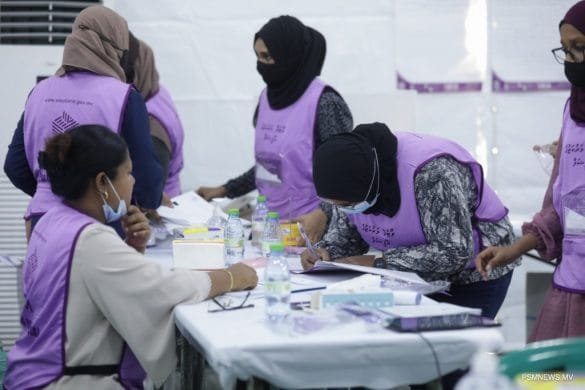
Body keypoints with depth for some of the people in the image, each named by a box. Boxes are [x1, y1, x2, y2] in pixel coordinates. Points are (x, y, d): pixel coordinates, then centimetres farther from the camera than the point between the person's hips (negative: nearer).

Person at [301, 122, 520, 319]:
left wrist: (378, 262, -33)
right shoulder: (351, 174, -13)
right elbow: (345, 232, 1)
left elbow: (454, 253, -35)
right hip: (423, 278, 6)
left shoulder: (431, 172, -35)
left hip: (473, 273, -6)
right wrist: (325, 251, -21)